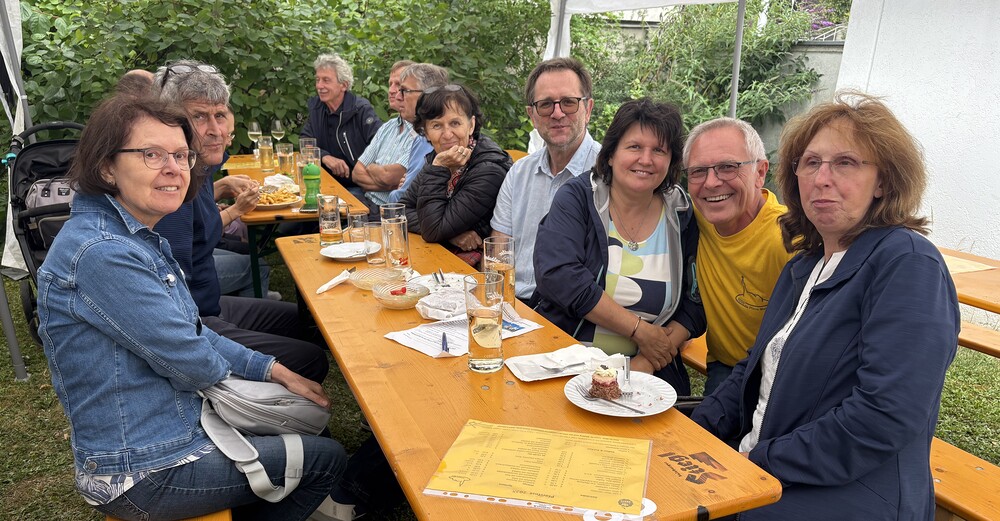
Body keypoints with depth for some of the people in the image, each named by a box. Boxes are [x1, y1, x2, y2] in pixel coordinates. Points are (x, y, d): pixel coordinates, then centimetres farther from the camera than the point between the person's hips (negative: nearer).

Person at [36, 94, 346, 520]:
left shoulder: (137, 236, 5)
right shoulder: (101, 253, -27)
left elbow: (189, 331, 10)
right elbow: (192, 362, -24)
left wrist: (274, 371, 5)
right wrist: (222, 367, 0)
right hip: (146, 472, -9)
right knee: (327, 459, 3)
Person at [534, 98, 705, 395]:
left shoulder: (683, 215, 5)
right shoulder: (576, 198, -1)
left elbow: (696, 305, 4)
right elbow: (557, 276, -16)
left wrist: (649, 361, -12)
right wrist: (640, 330, -15)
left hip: (650, 371, 2)